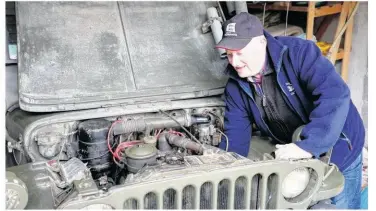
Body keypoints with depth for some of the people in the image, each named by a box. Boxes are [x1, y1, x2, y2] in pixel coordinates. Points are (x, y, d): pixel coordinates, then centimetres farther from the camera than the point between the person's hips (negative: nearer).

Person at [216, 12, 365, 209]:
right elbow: (235, 135, -8)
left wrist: (308, 145, -45)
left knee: (340, 205, 10)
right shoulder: (236, 86, -10)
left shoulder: (298, 52, -26)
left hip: (339, 150, -4)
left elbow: (335, 95, -37)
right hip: (295, 158, 4)